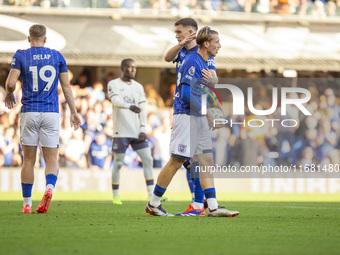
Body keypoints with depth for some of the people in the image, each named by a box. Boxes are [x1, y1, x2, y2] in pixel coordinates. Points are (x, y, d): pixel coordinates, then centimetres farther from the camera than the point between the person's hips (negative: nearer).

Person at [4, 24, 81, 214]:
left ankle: (27, 203, 7)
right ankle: (50, 188, -27)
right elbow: (66, 86, 6)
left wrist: (9, 95, 13)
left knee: (29, 160, 8)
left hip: (29, 112, -1)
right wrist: (74, 112, 12)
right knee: (52, 160, 3)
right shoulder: (57, 56, 7)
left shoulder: (21, 56, 1)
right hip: (51, 113, 1)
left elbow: (11, 83, -9)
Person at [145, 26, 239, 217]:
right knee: (176, 162, -6)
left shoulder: (204, 63, 15)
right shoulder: (193, 62, -15)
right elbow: (186, 94, -22)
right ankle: (153, 204, 4)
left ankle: (213, 207, 2)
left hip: (199, 117, 10)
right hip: (186, 117, -10)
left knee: (207, 160, 4)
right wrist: (206, 112, -17)